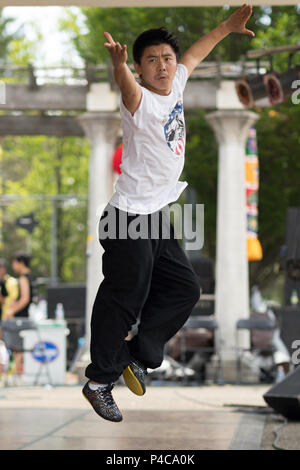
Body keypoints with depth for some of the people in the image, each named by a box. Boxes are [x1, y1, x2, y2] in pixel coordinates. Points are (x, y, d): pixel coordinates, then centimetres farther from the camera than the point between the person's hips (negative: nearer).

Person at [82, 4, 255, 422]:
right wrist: (119, 63, -63)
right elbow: (126, 85, -42)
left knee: (184, 289, 12)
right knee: (123, 300, -5)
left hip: (159, 216, 9)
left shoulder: (175, 85, 5)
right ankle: (100, 381, 7)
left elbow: (196, 53, 25)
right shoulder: (140, 101, -17)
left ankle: (139, 357, 21)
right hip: (130, 219, -9)